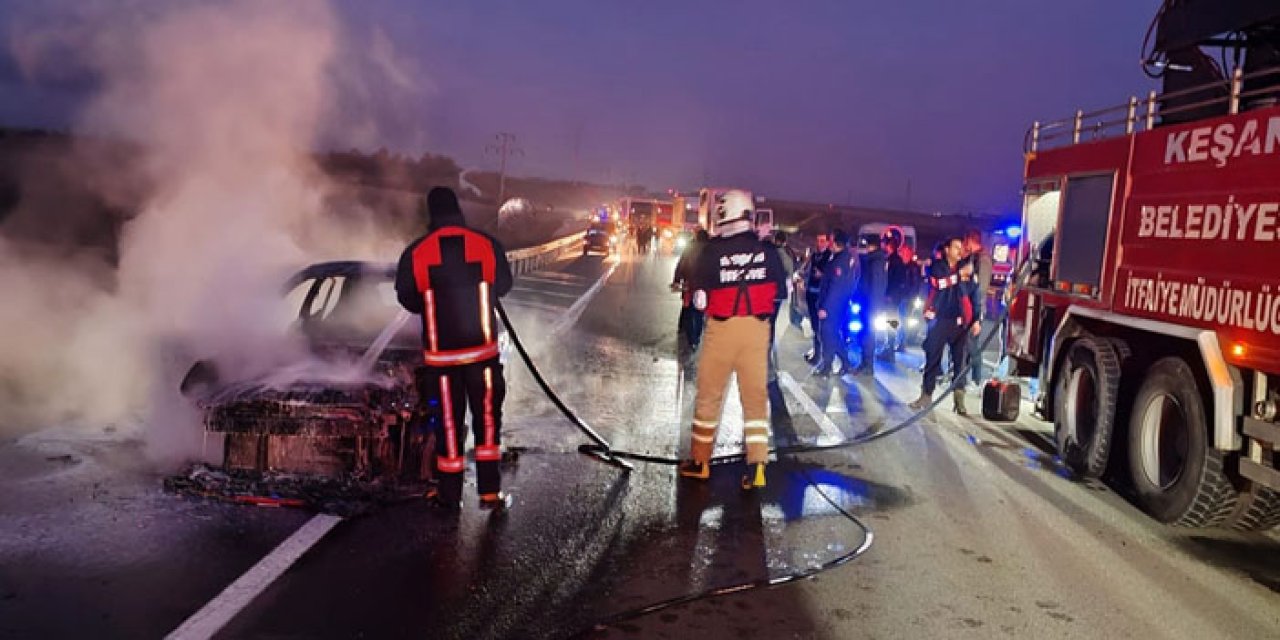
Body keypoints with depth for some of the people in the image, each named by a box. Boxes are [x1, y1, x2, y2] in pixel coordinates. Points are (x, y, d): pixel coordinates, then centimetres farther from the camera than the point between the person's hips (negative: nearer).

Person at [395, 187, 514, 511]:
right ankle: (490, 491, 13)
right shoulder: (488, 245, -7)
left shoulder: (416, 253, -8)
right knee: (487, 417, 12)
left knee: (448, 422, 11)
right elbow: (502, 286, 8)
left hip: (440, 353, 0)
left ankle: (450, 494, 20)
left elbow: (407, 299, 4)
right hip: (483, 349, 0)